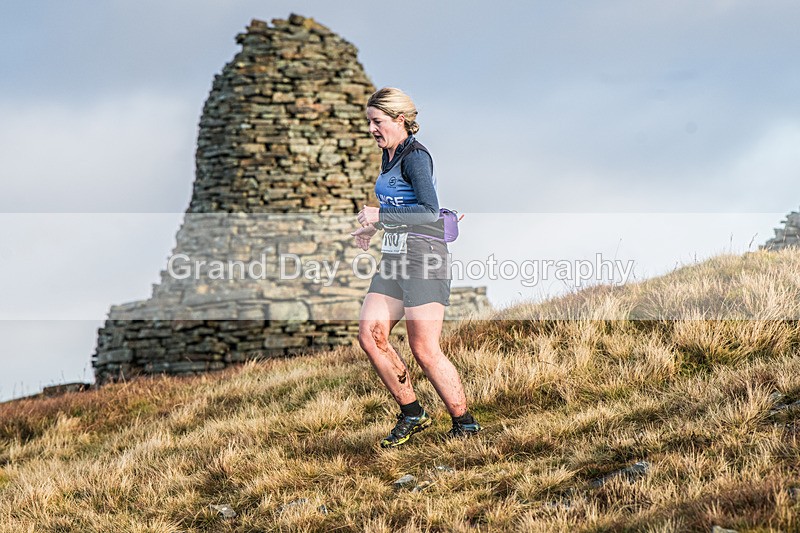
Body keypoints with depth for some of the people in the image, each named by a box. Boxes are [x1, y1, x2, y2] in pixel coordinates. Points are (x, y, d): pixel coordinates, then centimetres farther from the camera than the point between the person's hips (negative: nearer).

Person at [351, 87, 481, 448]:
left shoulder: (415, 157, -13)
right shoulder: (388, 156, 15)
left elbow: (430, 212, -24)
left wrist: (381, 216, -22)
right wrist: (374, 227, 22)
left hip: (424, 258, -9)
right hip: (394, 257, 9)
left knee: (424, 350, -8)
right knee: (370, 335, 0)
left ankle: (465, 423, 6)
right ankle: (412, 414, 11)